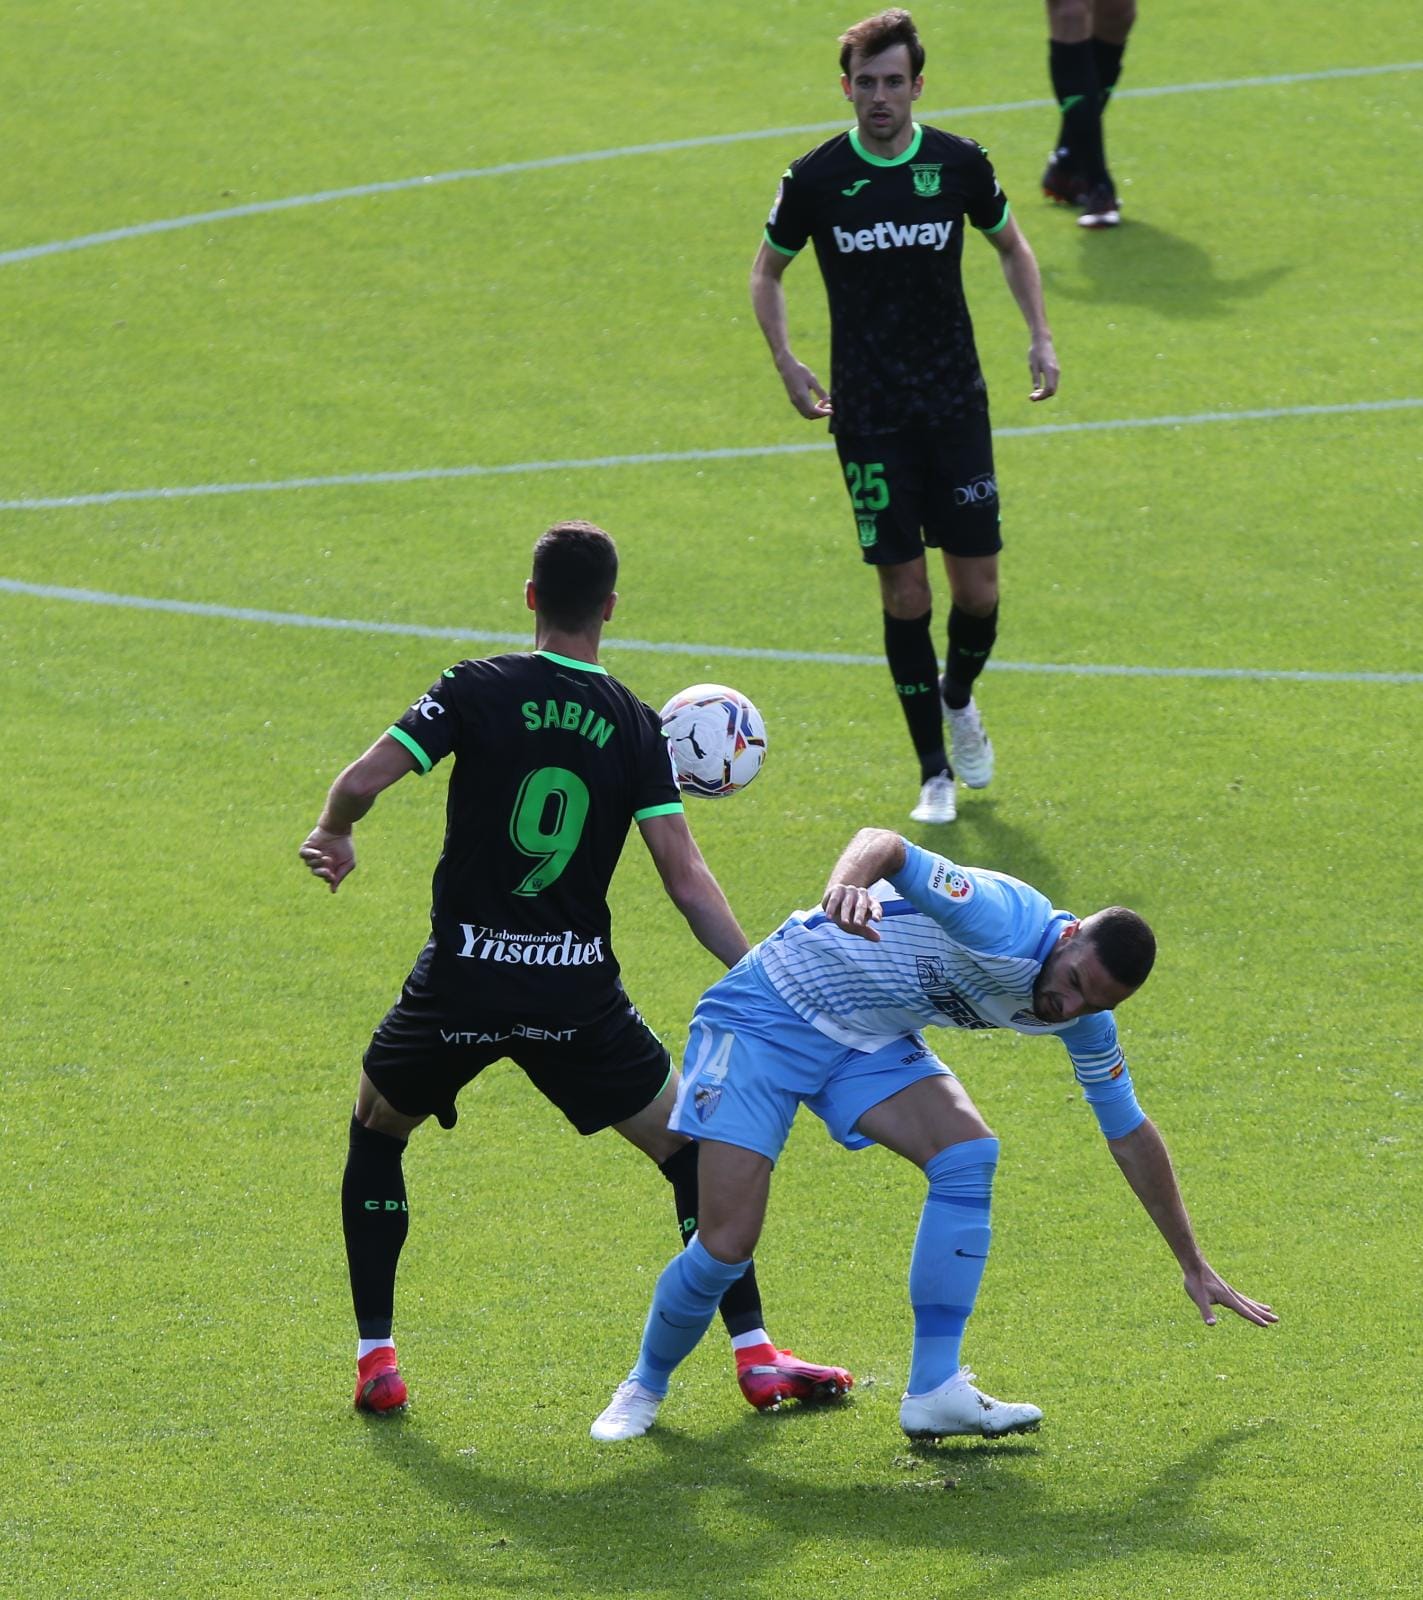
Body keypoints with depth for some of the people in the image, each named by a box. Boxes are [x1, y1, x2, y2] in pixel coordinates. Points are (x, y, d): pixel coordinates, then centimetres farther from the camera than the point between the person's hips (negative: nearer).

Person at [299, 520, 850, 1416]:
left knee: (375, 1135, 24)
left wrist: (334, 837, 10)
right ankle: (756, 1356, 10)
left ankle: (375, 1359, 17)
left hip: (462, 983, -1)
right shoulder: (637, 728, 1)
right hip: (578, 995, 1)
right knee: (695, 1152, 16)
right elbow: (687, 879, -4)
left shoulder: (479, 690, -4)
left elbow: (361, 783, -12)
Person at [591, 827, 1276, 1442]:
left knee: (969, 1155, -19)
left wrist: (1194, 1265, 12)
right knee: (726, 1247, -13)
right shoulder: (1003, 919, -30)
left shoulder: (1084, 1022, -6)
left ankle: (934, 1390, -16)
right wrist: (850, 881, -64)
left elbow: (1130, 1134, 7)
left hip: (871, 1040, 7)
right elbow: (885, 844, -38)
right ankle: (645, 1386, 16)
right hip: (768, 1013, -7)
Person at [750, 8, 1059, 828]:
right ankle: (935, 772, 9)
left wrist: (1041, 337, 4)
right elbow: (768, 269, 10)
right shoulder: (816, 178, -6)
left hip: (957, 405, 1)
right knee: (905, 592, -3)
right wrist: (786, 360, -3)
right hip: (870, 417, -1)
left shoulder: (959, 163, -3)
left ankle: (958, 697, 33)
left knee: (978, 588, 0)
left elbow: (1012, 244, 15)